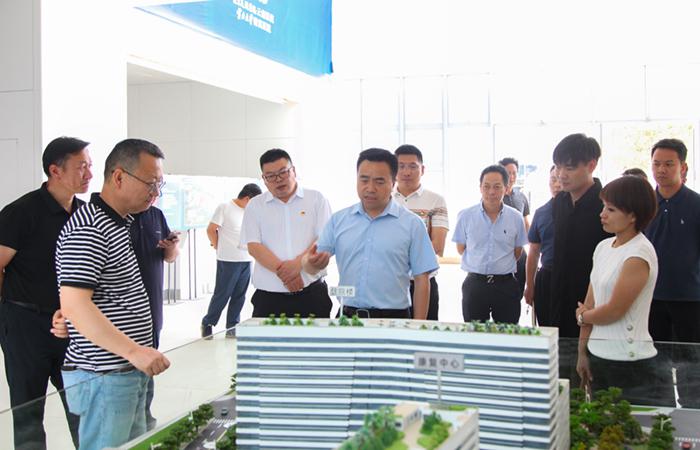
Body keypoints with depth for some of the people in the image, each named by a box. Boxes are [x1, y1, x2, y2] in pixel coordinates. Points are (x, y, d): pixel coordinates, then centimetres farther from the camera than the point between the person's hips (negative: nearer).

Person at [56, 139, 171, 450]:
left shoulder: (120, 222, 12)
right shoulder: (88, 230, -19)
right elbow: (74, 305, -26)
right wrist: (134, 351, -28)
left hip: (130, 372, 10)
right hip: (103, 377, -10)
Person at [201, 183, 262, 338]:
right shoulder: (225, 207, -5)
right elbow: (211, 230, -5)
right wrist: (220, 248, 2)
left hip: (246, 260, 6)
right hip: (228, 261, -6)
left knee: (239, 296, 8)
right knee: (222, 294, 0)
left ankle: (232, 328, 17)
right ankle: (207, 324, 16)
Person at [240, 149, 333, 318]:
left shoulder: (316, 199, 8)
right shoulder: (255, 206, 11)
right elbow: (253, 246, 0)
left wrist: (297, 264, -15)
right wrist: (282, 271, -13)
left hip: (312, 292, -1)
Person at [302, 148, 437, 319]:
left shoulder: (412, 224, -2)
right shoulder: (338, 220, 6)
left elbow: (421, 280, -1)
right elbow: (312, 265, 2)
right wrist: (311, 262, -21)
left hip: (393, 318, -2)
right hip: (348, 316, 2)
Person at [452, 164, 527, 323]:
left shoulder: (516, 218, 0)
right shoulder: (466, 216, -2)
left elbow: (517, 252, 11)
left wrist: (501, 266, 10)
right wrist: (480, 264, 8)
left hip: (506, 285, 0)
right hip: (475, 285, 0)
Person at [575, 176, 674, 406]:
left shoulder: (640, 253, -15)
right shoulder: (603, 247, 8)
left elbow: (615, 311, -15)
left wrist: (582, 316, 3)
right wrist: (582, 352, 8)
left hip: (631, 363, -8)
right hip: (598, 356, 8)